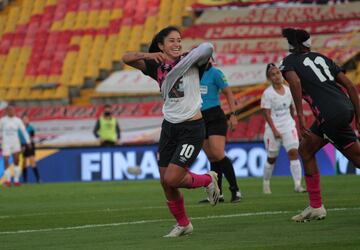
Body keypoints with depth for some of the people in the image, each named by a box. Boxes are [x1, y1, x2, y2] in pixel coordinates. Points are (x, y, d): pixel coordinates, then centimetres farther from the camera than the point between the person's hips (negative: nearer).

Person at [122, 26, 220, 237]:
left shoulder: (190, 61, -7)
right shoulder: (157, 67, 6)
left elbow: (208, 48, -27)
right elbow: (127, 58, -2)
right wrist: (148, 55, -17)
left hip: (192, 128, -5)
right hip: (169, 127, 5)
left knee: (172, 179, -13)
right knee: (165, 182, 7)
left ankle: (208, 180, 16)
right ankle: (183, 224, 29)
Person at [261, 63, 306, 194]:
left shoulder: (288, 90, 4)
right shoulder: (267, 93, -10)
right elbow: (266, 114, -13)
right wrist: (274, 130, -19)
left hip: (288, 126, 3)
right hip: (274, 128, -3)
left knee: (293, 152, -13)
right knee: (272, 158, 7)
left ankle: (297, 184, -17)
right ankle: (266, 183, 28)